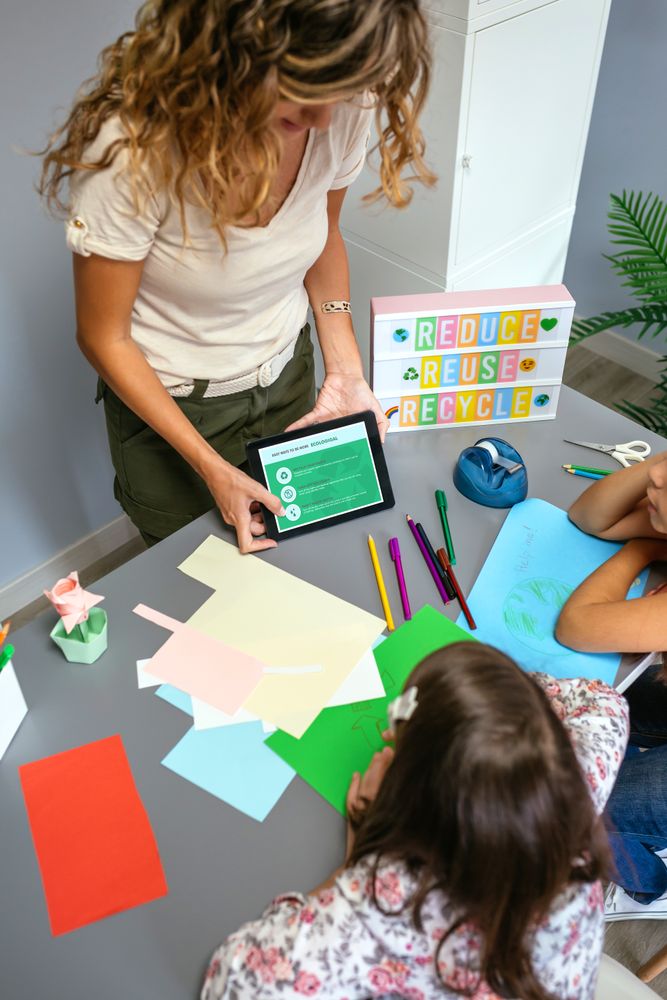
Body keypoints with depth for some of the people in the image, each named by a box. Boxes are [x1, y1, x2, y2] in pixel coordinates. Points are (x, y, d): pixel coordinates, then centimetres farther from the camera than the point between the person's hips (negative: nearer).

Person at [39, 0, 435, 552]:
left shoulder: (345, 110, -20)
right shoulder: (135, 147, -34)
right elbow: (103, 338, -21)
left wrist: (346, 371, -10)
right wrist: (210, 467, -21)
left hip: (287, 374, 4)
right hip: (169, 401, -3)